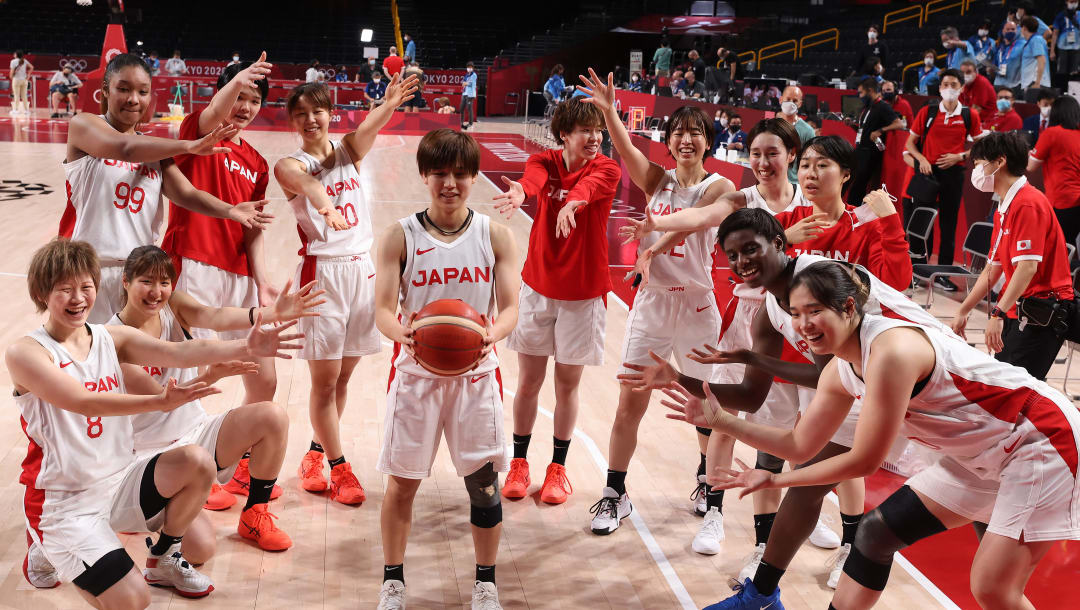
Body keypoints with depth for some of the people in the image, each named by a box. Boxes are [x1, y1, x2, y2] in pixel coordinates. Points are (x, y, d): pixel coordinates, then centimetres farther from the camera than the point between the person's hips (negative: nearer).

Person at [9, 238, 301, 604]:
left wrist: (245, 348, -33)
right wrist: (159, 402, -43)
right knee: (131, 600, -20)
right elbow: (84, 402, -28)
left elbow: (177, 353, -15)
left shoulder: (112, 338, 2)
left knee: (197, 462, -20)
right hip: (64, 503, -6)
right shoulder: (26, 353, -13)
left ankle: (163, 561, 7)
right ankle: (46, 552, 11)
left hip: (120, 482, 6)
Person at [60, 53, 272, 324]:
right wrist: (187, 146, -34)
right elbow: (125, 148, -22)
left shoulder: (154, 150, 14)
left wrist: (229, 210, -23)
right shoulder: (83, 124, -1)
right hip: (89, 268, -4)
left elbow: (185, 193, -3)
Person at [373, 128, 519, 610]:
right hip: (416, 372, 0)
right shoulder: (400, 237, -3)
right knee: (402, 480, 7)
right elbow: (383, 308, -8)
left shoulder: (496, 236, -1)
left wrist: (494, 333, -29)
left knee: (484, 482, 5)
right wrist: (400, 331, -32)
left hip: (476, 373, 1)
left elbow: (510, 307, -6)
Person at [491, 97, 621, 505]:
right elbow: (534, 179, -29)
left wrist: (572, 203, -57)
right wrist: (520, 193, -53)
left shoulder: (606, 169, -8)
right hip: (538, 285, 1)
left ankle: (558, 467, 25)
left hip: (583, 291, -1)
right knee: (528, 381, 8)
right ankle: (519, 462, 26)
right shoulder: (545, 161, -4)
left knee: (568, 384, 8)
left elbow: (588, 188, -33)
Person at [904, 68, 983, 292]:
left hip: (953, 172, 0)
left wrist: (959, 156, -7)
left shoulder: (969, 116, 3)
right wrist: (921, 158, -10)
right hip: (927, 171, 0)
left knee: (948, 223, 5)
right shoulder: (927, 112, 3)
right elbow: (910, 142, 7)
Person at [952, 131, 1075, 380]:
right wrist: (963, 312, 20)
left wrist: (998, 313, -29)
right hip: (1017, 311, 10)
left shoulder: (1028, 203, -15)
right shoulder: (1004, 210, 15)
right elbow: (993, 269, 20)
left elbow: (1027, 267, -24)